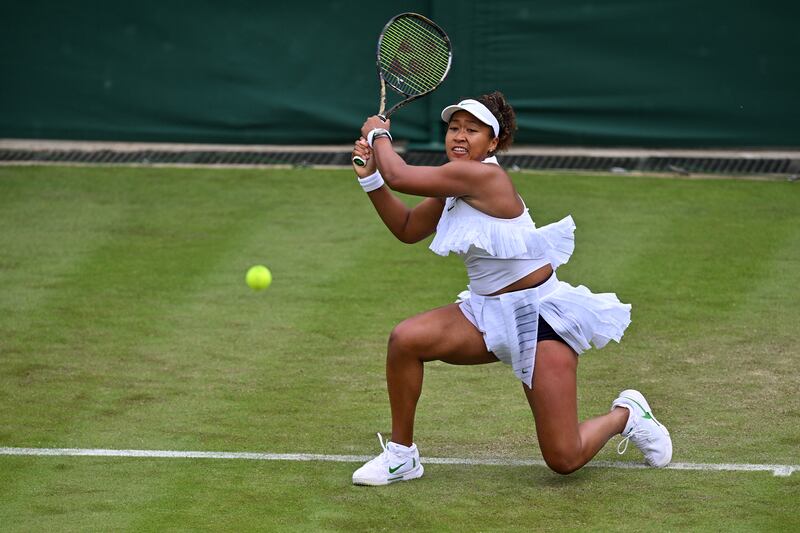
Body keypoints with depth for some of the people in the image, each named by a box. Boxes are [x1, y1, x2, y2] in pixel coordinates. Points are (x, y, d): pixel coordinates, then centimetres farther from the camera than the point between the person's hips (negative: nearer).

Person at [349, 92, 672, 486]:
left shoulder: (482, 176, -22)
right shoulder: (455, 187, 6)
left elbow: (399, 175, -19)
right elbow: (407, 229, 17)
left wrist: (378, 134, 1)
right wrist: (370, 175, 7)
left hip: (539, 316, -8)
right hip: (487, 314, 8)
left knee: (564, 460, -10)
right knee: (405, 339, -17)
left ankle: (626, 414, 23)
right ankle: (401, 455, 1)